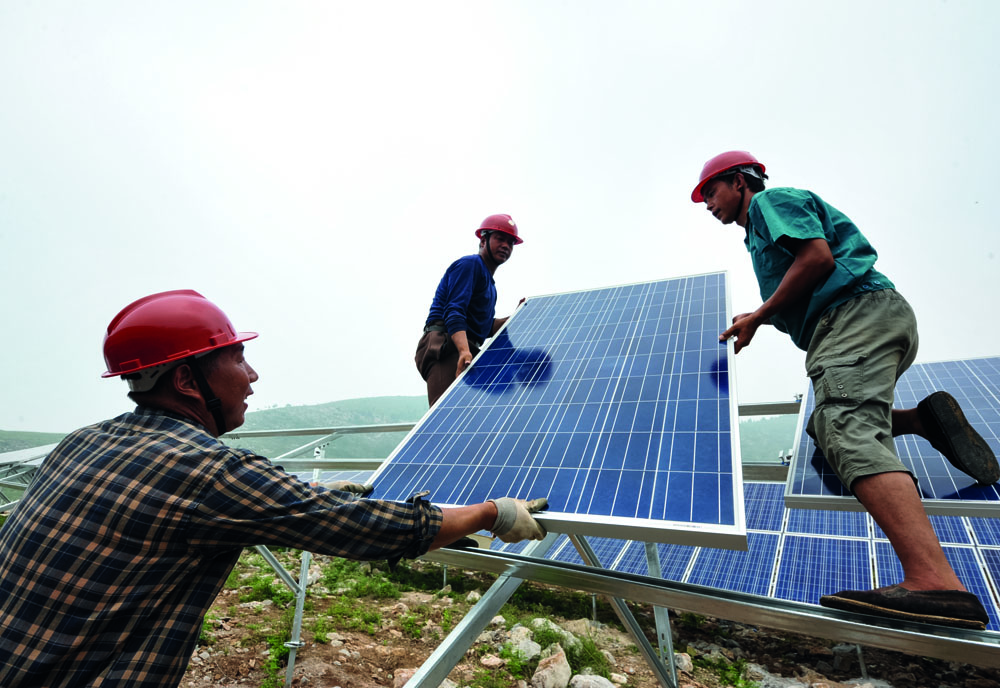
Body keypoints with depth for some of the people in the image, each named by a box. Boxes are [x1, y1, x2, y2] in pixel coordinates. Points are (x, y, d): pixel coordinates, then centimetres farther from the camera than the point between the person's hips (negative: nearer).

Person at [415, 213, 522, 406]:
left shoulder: (490, 284, 29)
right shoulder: (469, 264, -2)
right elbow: (453, 311, -16)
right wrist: (464, 351, -32)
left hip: (462, 349, 10)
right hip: (444, 346, -10)